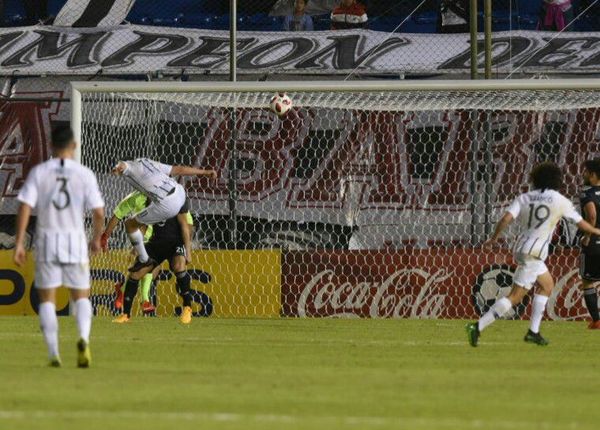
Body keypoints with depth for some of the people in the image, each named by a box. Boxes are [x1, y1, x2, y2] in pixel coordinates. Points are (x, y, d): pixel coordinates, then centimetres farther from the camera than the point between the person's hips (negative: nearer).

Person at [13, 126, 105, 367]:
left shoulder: (38, 173, -2)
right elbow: (99, 212, -4)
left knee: (47, 299, 10)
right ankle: (83, 338, -18)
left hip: (47, 241, 0)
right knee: (81, 297, 10)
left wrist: (19, 243, -7)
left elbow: (25, 207, -9)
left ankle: (54, 354, 2)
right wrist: (96, 239, 13)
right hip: (75, 240, 0)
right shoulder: (84, 174, -2)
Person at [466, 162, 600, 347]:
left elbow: (506, 219, -7)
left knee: (547, 285, 24)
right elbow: (581, 224, 8)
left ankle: (534, 331, 22)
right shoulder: (560, 201, -2)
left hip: (521, 248, 7)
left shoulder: (524, 198, 7)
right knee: (515, 297, -7)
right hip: (533, 253, -7)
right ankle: (478, 327, -17)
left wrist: (494, 238, 7)